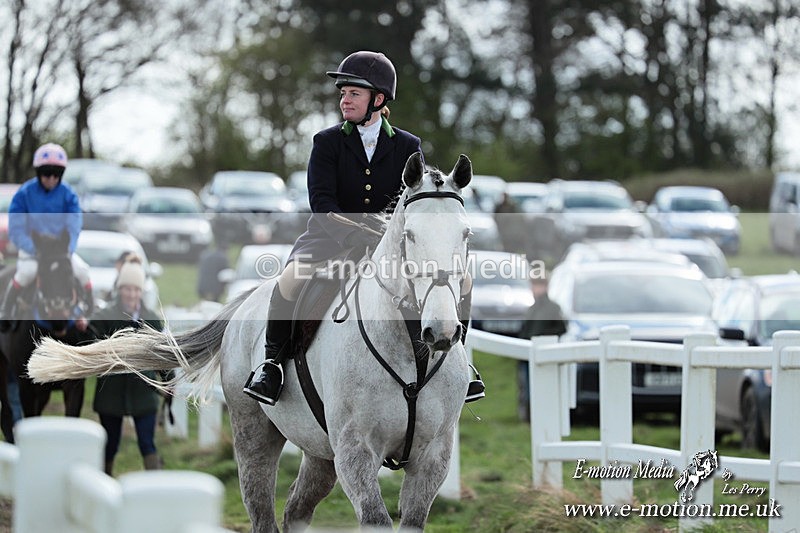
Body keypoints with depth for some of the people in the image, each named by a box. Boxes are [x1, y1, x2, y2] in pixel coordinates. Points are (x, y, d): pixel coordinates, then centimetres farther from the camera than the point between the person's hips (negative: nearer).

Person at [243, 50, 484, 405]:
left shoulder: (407, 146, 3)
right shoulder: (327, 143, -2)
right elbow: (321, 203, -14)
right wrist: (359, 239, -30)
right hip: (332, 239, -2)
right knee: (292, 277, -33)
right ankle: (273, 363, -16)